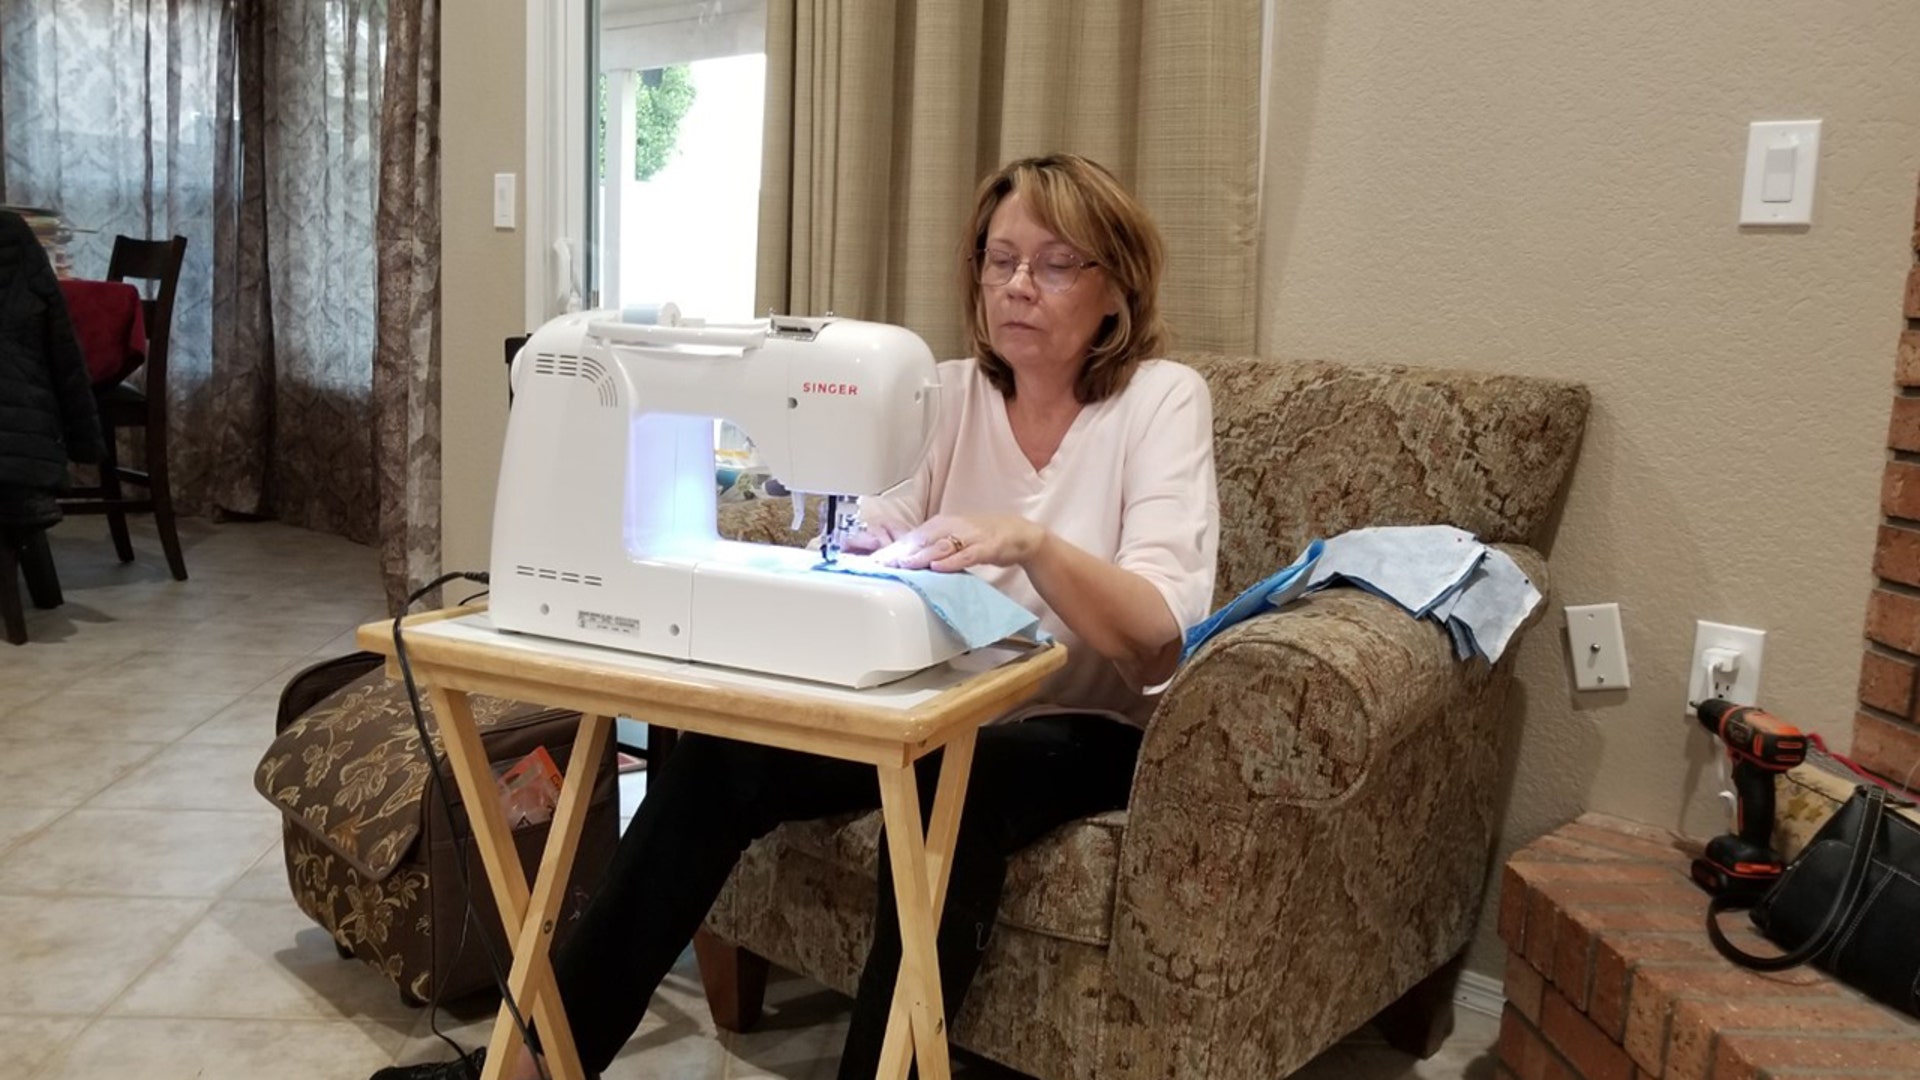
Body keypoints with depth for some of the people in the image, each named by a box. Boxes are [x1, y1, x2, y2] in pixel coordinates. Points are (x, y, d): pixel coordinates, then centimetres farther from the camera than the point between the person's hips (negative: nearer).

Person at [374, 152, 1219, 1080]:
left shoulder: (1164, 400, -7)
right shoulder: (950, 391, 5)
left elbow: (1159, 627, -19)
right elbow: (866, 545, -6)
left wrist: (1031, 542, -37)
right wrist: (864, 553, -30)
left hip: (1088, 728, -3)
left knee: (952, 786, -37)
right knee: (721, 758, -20)